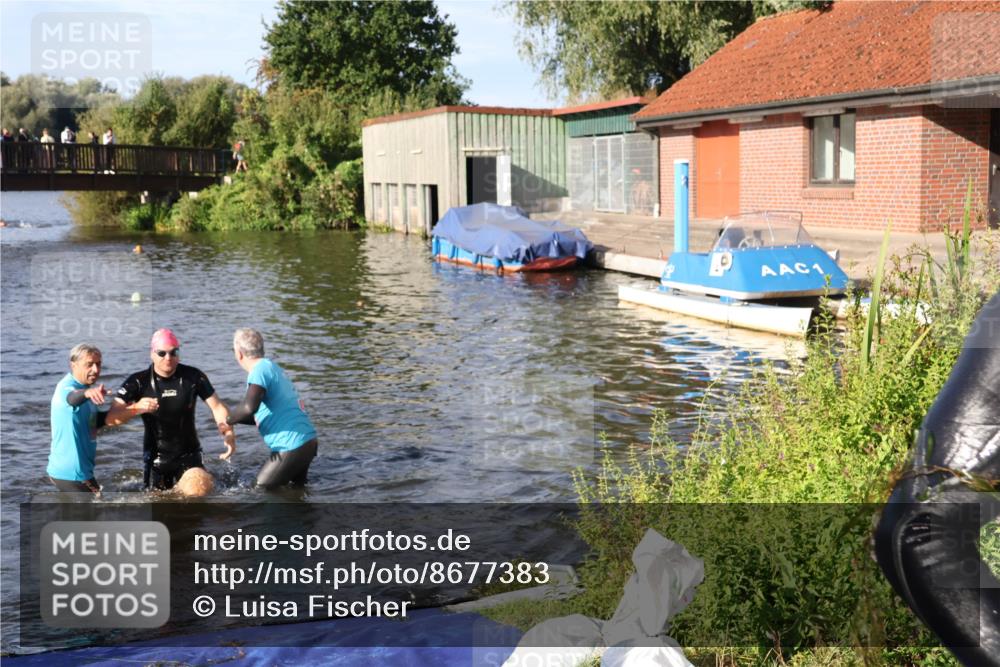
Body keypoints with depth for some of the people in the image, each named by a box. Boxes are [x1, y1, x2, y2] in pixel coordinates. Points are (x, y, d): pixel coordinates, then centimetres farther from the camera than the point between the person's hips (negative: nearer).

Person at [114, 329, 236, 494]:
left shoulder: (193, 376, -9)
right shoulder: (139, 381, -11)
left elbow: (217, 406, -5)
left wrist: (228, 434, -21)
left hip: (189, 455, 1)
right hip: (156, 457, 0)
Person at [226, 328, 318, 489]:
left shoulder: (260, 371, -13)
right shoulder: (273, 367, 17)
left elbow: (249, 407, -30)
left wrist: (228, 419, -12)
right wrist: (233, 417, 18)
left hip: (291, 447, -10)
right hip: (308, 441, 10)